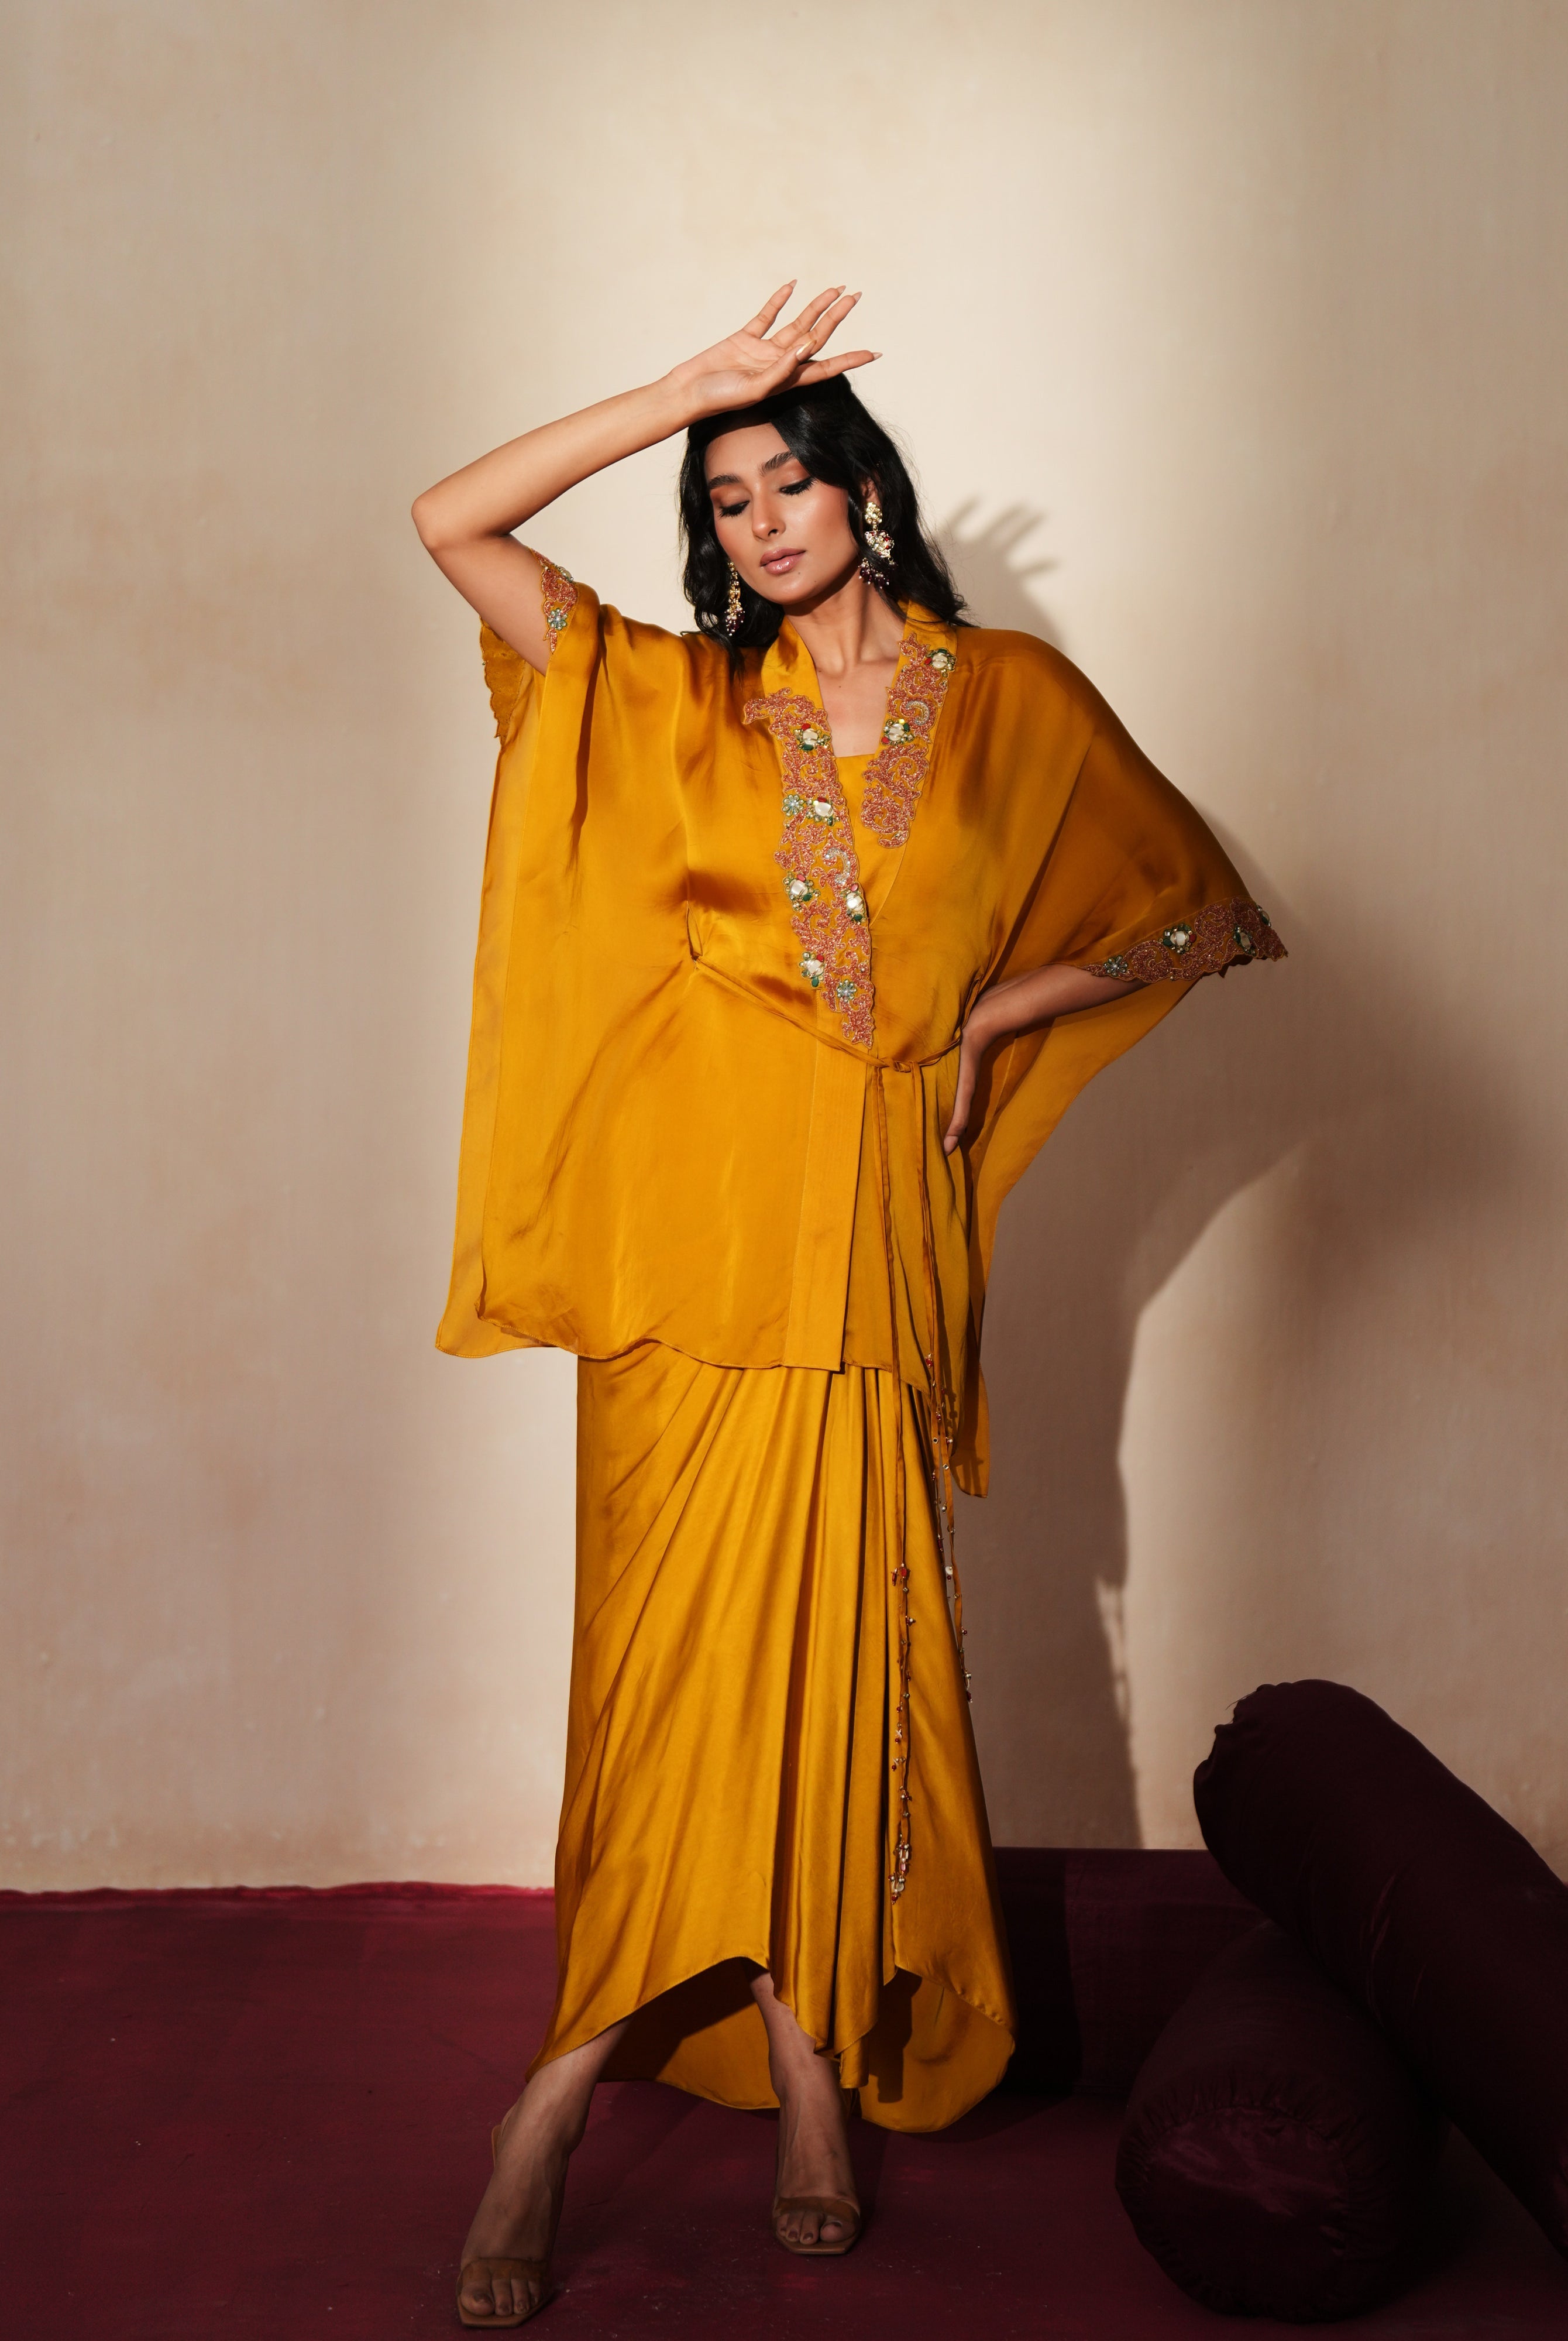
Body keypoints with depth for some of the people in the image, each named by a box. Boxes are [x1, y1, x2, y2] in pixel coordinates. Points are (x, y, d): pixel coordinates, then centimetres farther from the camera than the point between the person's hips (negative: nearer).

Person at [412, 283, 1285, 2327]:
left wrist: (996, 1017, 3)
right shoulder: (678, 702, 11)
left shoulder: (1013, 699, 8)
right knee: (683, 1643, -1)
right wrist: (687, 390, 0)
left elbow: (1203, 916, 14)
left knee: (835, 1639, 1)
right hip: (697, 1223, 1)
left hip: (875, 1232, 0)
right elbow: (452, 525, 4)